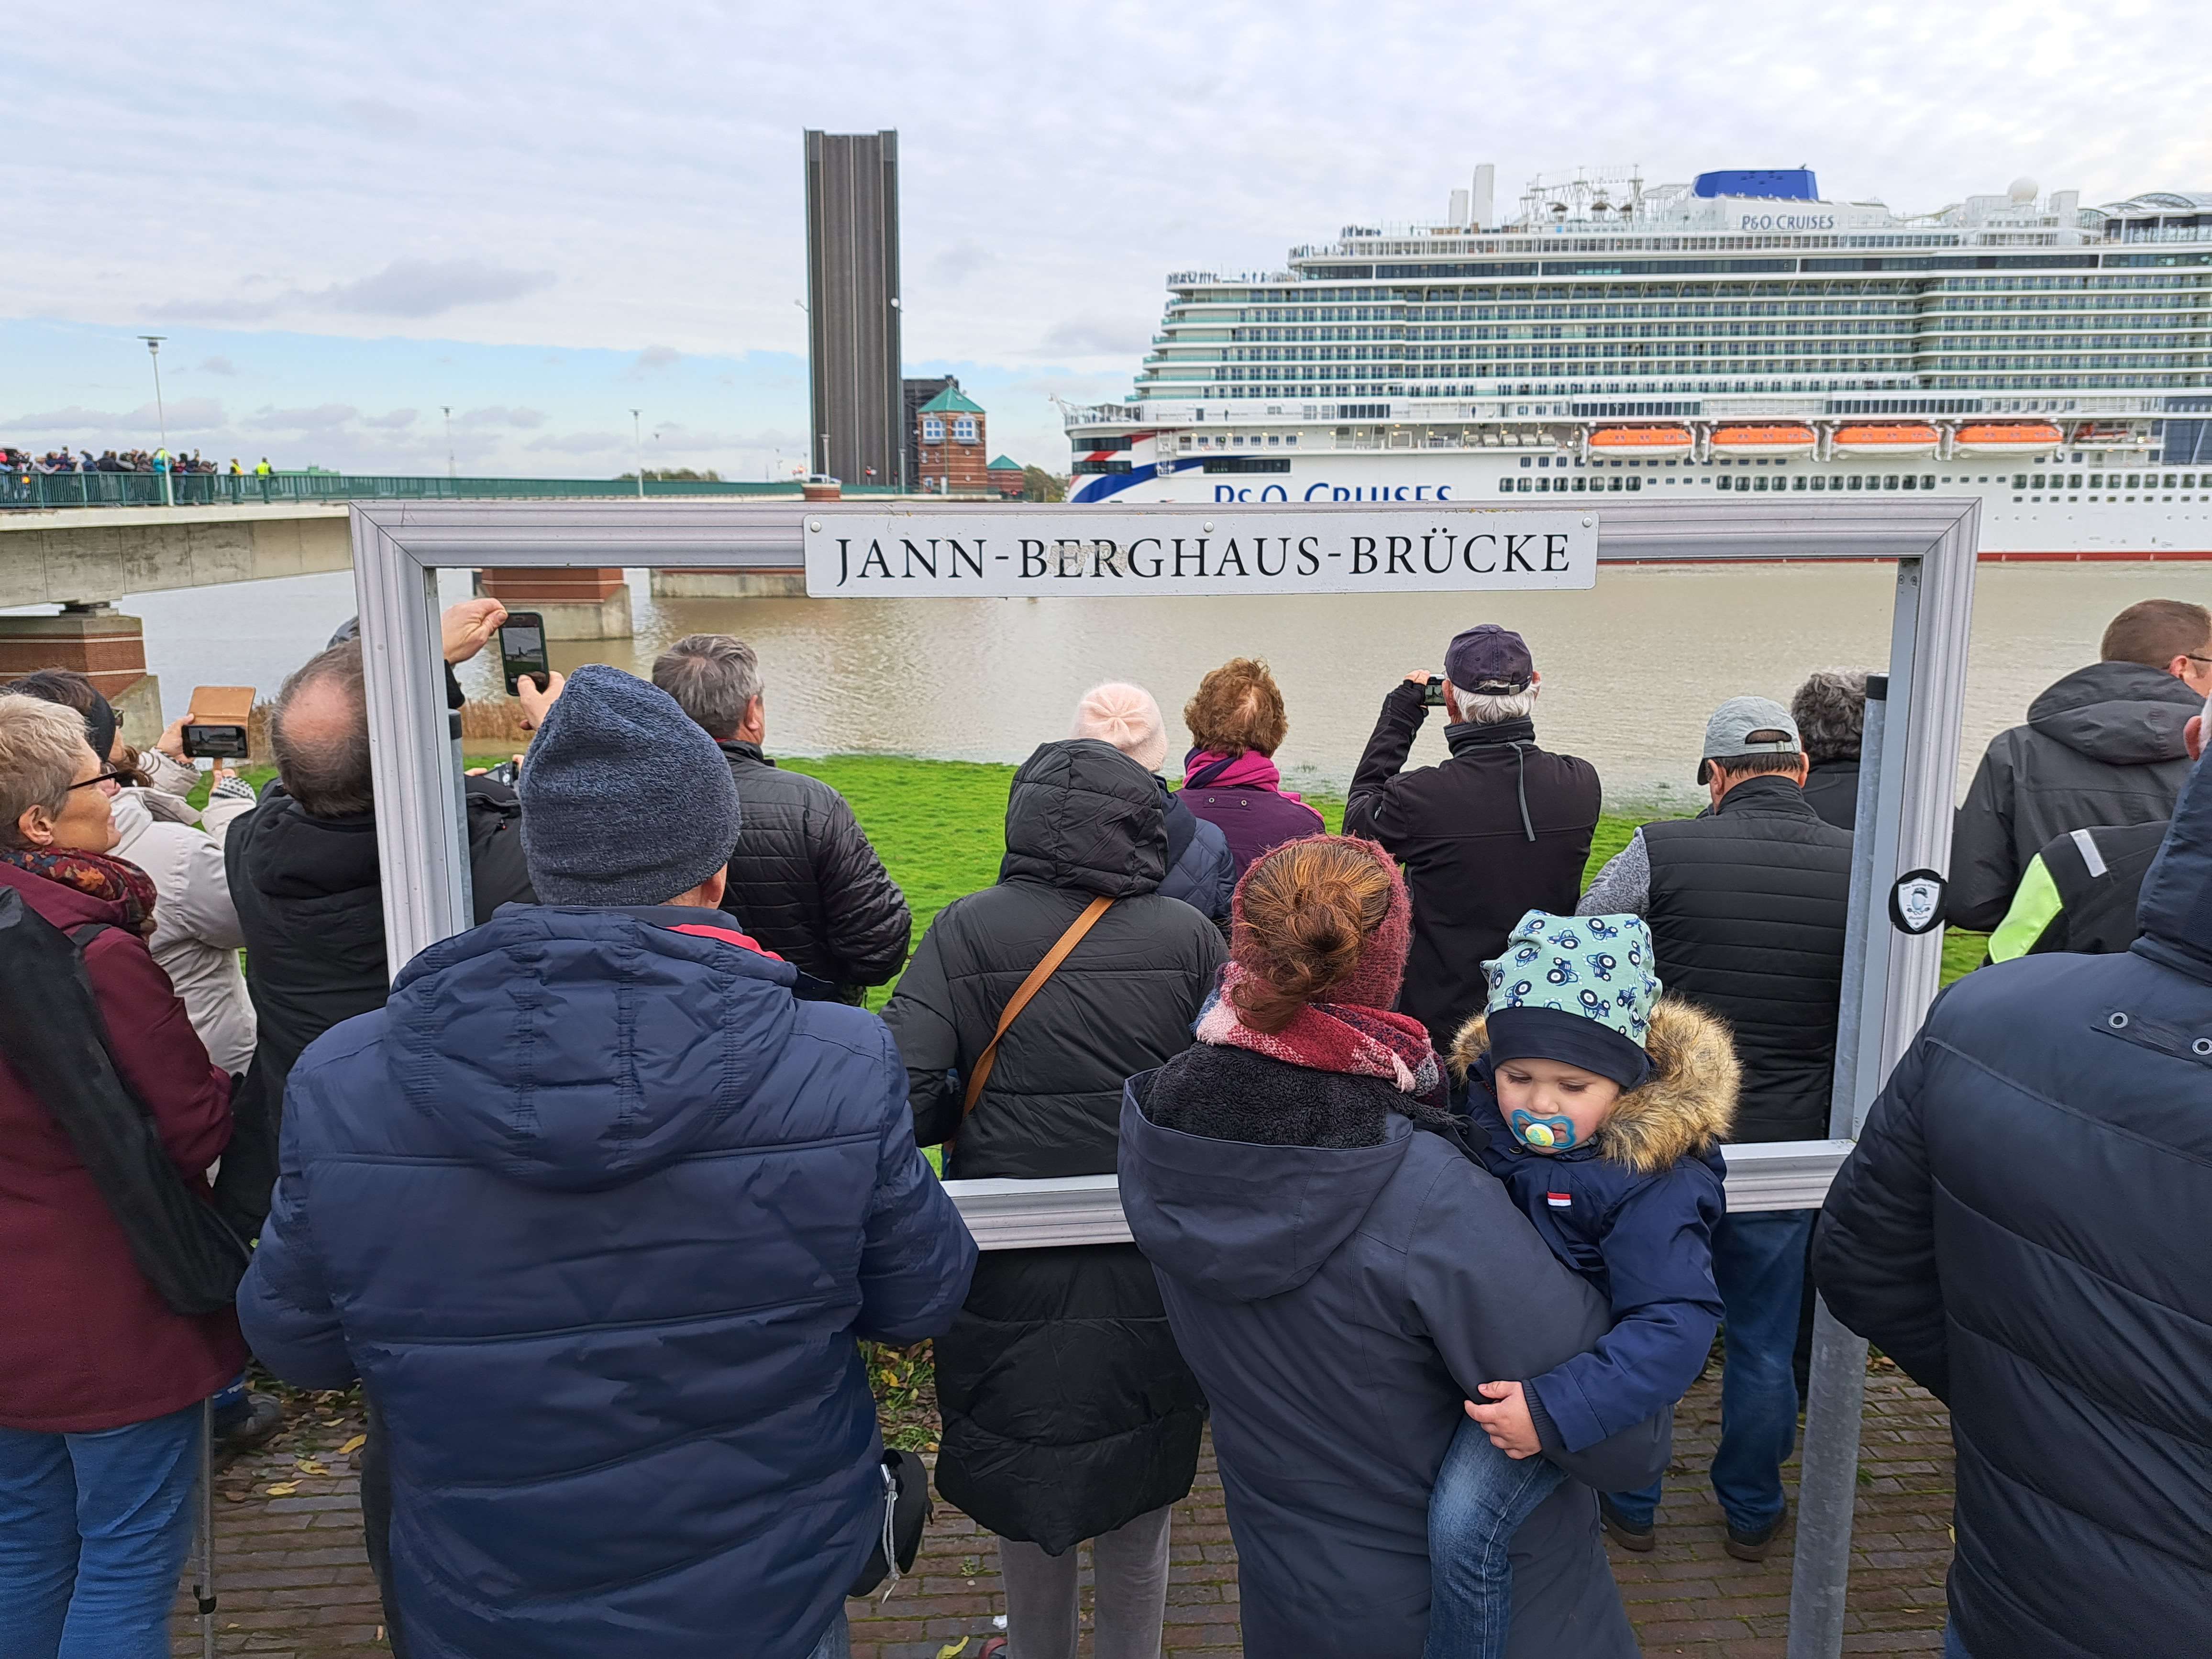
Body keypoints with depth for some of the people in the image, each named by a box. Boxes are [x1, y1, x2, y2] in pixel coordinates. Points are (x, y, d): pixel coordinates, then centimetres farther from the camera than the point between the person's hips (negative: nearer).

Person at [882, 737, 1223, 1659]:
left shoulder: (968, 932, -10)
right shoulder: (1190, 938, -8)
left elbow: (901, 1092, -17)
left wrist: (980, 1114, 3)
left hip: (1012, 1267, 0)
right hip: (1153, 1271, 1)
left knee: (1024, 1479, 22)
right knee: (1135, 1496, 21)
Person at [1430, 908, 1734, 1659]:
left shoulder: (1653, 1181, -23)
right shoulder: (1481, 1106, -6)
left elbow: (1676, 1326, -27)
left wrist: (1554, 1409, -35)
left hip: (1562, 1366, -6)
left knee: (1463, 1518, -20)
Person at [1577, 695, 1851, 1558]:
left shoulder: (1660, 852, -13)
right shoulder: (1861, 867, -6)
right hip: (1789, 1142, 2)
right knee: (1765, 1339, 18)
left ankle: (1631, 1504, 31)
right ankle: (1751, 1512, 35)